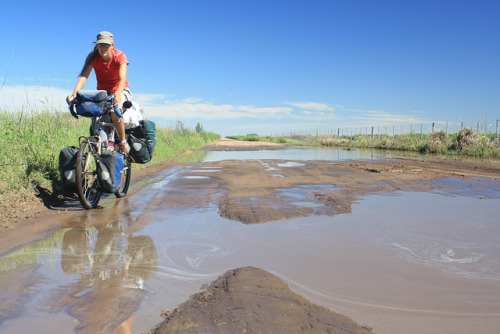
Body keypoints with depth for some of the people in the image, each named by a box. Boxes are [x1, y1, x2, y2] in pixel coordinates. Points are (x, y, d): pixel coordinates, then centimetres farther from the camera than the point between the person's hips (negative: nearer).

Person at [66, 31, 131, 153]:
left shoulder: (119, 56, -20)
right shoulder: (93, 57, -12)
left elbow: (122, 79, -35)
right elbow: (83, 76, -25)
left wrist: (117, 94, -56)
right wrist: (74, 95, -42)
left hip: (120, 91, -4)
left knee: (114, 110, -33)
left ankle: (123, 143, -15)